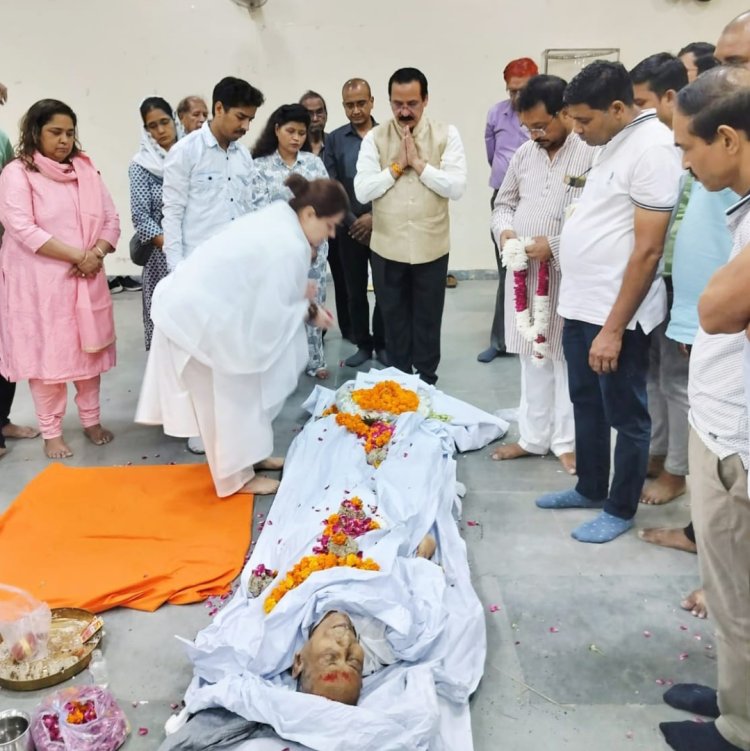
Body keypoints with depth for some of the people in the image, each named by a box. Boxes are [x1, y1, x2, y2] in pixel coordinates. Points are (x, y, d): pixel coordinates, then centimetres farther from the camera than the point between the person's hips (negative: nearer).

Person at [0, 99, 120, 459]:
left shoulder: (86, 169, 10)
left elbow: (111, 220, 6)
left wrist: (95, 255, -13)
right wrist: (78, 255, -20)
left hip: (86, 279, 5)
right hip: (40, 283, -4)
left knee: (89, 349, 12)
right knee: (46, 355, 2)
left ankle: (91, 420, 26)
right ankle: (51, 432, 14)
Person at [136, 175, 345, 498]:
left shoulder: (277, 218, 4)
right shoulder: (288, 247, -25)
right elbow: (271, 314, -20)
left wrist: (299, 293, 1)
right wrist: (309, 312, -5)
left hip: (195, 303, 10)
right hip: (198, 315, -10)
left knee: (237, 391, 20)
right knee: (228, 397, 5)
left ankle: (246, 456, 36)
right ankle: (237, 475, 20)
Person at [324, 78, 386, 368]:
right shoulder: (334, 139, 4)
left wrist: (375, 216, -12)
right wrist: (352, 222, -8)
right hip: (349, 229, 1)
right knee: (355, 291, 8)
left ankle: (382, 344, 18)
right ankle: (363, 344, 20)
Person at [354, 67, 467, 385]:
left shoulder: (447, 135, -2)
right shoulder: (375, 138, -1)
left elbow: (456, 187, -12)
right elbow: (362, 191, -9)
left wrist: (418, 163, -15)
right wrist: (396, 165, -14)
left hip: (431, 247, -1)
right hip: (387, 248, 1)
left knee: (428, 321, 11)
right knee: (394, 321, 13)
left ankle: (426, 381, 28)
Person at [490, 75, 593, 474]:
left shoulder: (593, 154, -14)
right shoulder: (525, 152, 8)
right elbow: (504, 202, 17)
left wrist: (555, 245, -20)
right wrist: (504, 230, -3)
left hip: (568, 277, -6)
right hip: (524, 274, 6)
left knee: (566, 359, 6)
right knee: (532, 357, 15)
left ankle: (567, 441, 22)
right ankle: (534, 436, 28)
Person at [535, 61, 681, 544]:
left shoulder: (652, 148, -18)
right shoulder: (616, 142, 11)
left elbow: (648, 250, -21)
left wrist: (614, 327, -21)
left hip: (615, 314, -9)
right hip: (582, 305, 9)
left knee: (626, 415, 7)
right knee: (587, 403, 19)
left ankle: (621, 509, 22)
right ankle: (590, 488, 36)